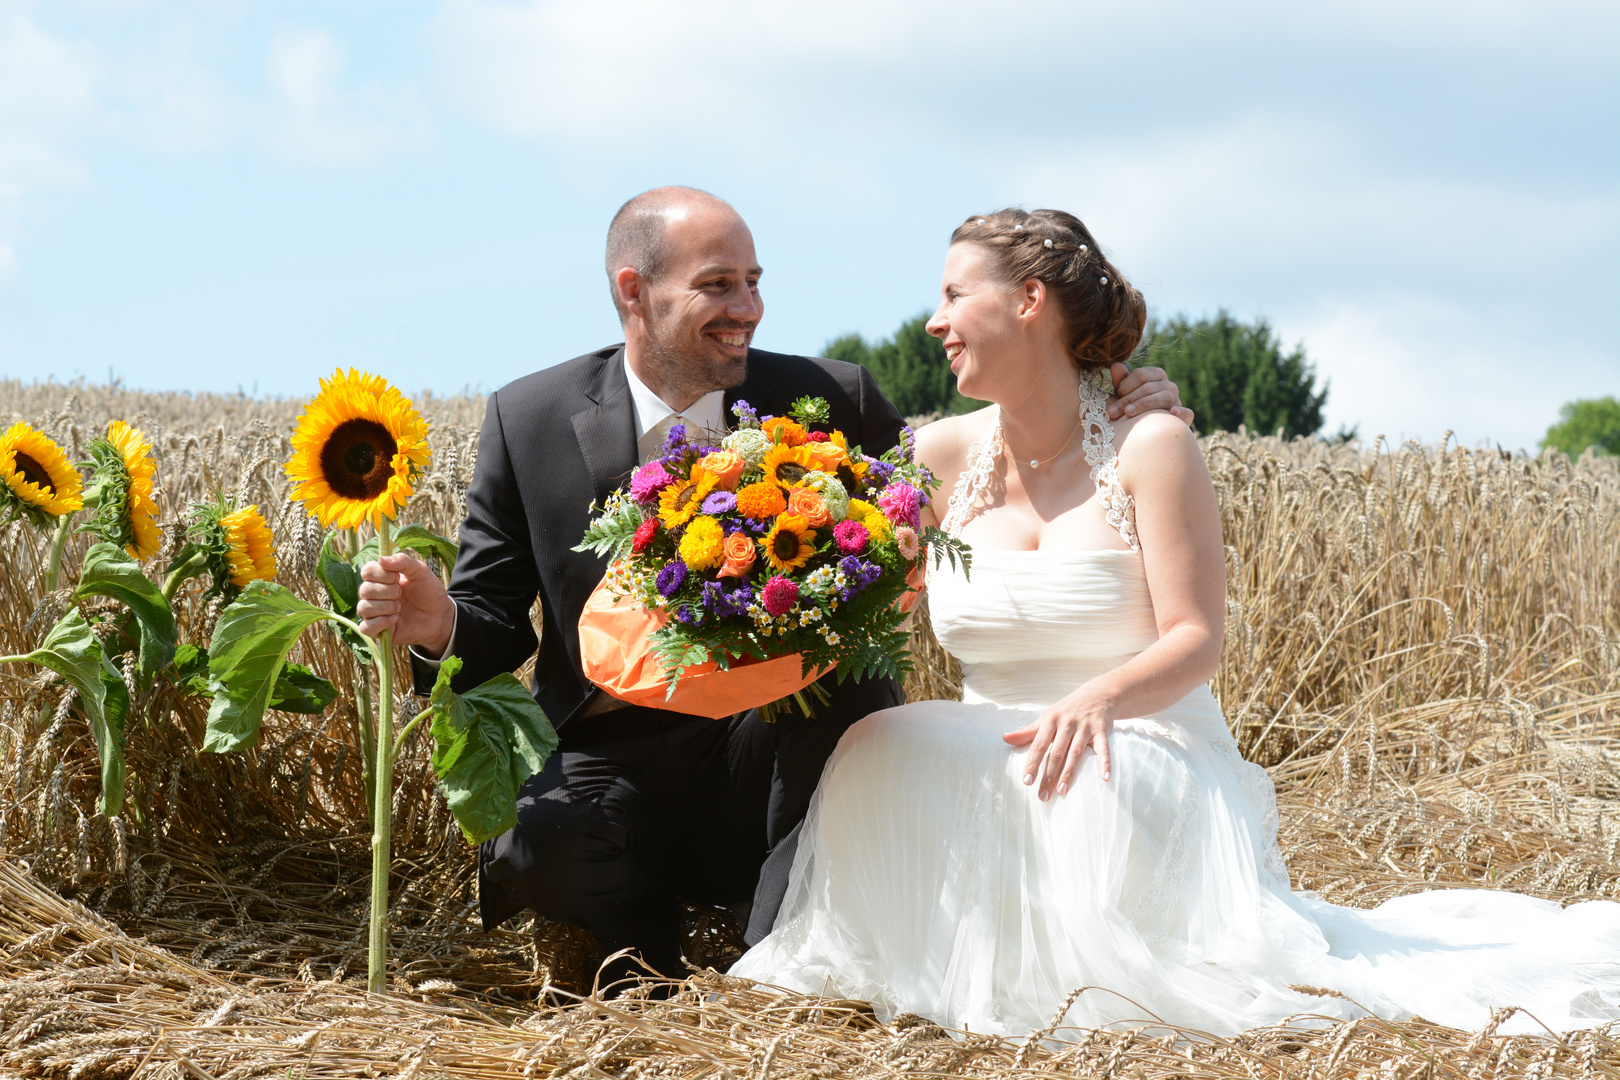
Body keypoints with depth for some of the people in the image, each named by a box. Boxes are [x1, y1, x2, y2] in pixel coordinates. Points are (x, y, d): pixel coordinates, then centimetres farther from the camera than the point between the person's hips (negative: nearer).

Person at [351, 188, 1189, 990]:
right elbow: (496, 619, 5)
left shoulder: (829, 401, 1)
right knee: (528, 848, -34)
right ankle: (670, 993, -2)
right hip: (612, 766, -1)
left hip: (771, 764, 1)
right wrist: (436, 623, -19)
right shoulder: (528, 421, 1)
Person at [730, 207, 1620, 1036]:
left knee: (1087, 795, -40)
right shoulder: (940, 458, 8)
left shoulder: (1149, 448, -4)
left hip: (1140, 757, -3)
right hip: (979, 778, 4)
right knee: (878, 760, -30)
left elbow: (1195, 642, -10)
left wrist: (1098, 698, -29)